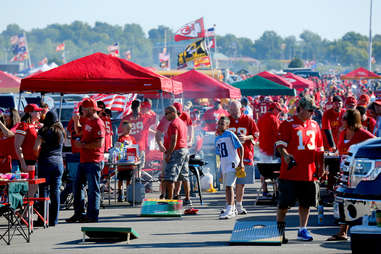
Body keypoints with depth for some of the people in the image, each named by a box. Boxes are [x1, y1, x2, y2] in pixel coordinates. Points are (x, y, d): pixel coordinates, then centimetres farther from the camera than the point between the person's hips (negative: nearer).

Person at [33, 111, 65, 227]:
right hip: (58, 162, 4)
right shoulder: (61, 131, 9)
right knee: (56, 191, 5)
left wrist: (38, 157, 7)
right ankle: (54, 220, 5)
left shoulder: (43, 131, -4)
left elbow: (36, 148, -11)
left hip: (46, 162, -4)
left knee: (44, 189, -1)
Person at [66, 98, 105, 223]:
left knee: (93, 189, -3)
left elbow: (99, 143, -22)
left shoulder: (98, 123, -14)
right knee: (77, 186, 12)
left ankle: (92, 215, 3)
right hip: (84, 160, 10)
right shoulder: (87, 121, 16)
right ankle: (79, 213, 20)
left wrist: (83, 145, -16)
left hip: (93, 162, -10)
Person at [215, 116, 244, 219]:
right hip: (224, 165, 8)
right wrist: (221, 168, 21)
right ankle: (232, 209, 23)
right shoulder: (217, 138, 14)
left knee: (229, 186, -14)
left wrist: (241, 162, -14)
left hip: (232, 163, -8)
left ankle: (229, 210, -16)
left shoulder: (230, 135, -8)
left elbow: (240, 147, -9)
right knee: (227, 187, 12)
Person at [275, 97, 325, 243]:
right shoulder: (288, 124, -3)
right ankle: (279, 230, 10)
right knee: (284, 203, -3)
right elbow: (280, 144, -10)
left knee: (306, 203, 10)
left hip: (310, 173, 5)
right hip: (290, 172, -5)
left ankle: (302, 230, 19)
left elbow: (319, 148, 20)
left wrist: (320, 166, 13)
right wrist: (285, 155, -28)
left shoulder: (314, 125, 14)